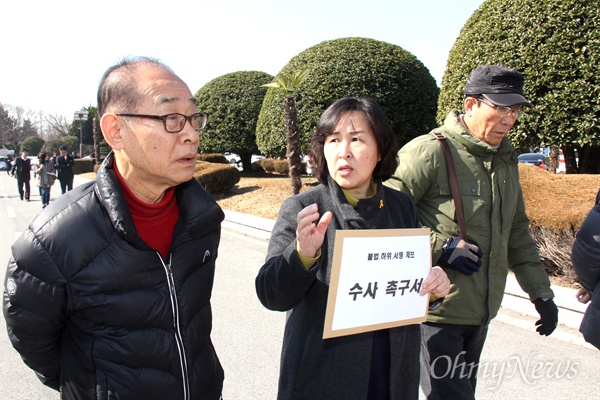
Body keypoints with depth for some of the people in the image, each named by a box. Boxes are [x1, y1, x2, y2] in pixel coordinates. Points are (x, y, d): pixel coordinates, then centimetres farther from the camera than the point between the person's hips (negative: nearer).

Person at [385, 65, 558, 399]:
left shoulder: (505, 160, 12)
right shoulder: (429, 151, -16)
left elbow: (517, 233, 19)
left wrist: (541, 292, 17)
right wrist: (440, 247, -22)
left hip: (481, 314, 8)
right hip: (436, 312, -8)